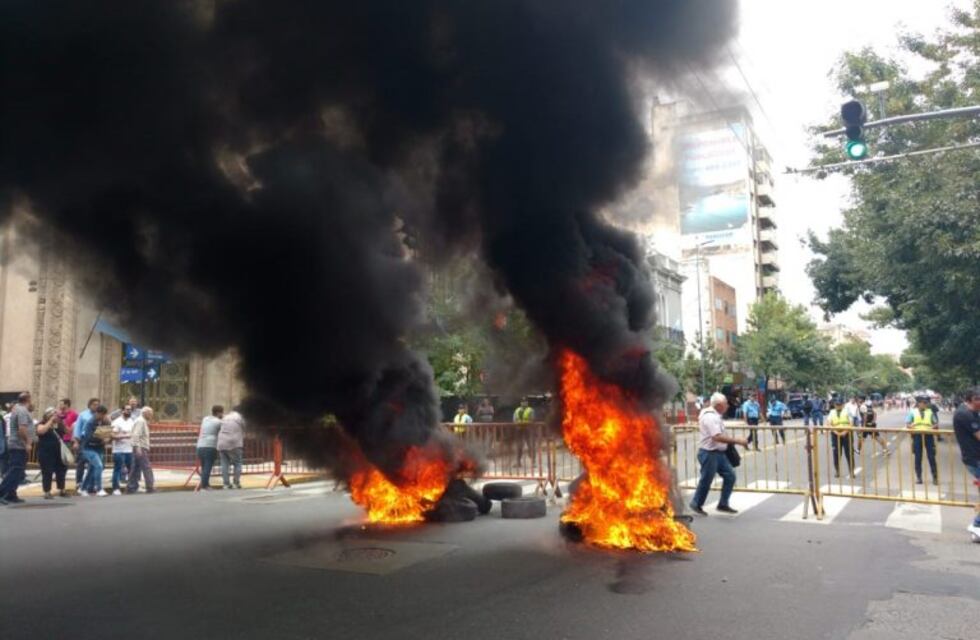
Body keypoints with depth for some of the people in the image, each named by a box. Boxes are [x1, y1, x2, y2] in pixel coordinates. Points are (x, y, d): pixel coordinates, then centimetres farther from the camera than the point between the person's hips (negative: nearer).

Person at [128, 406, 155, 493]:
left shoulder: (143, 421, 21)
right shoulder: (140, 421, -11)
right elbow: (136, 435, -21)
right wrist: (138, 448, -26)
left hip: (140, 449, 10)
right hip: (140, 448, -10)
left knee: (136, 469, 11)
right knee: (147, 468, -10)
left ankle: (131, 488, 14)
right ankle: (150, 488, -9)